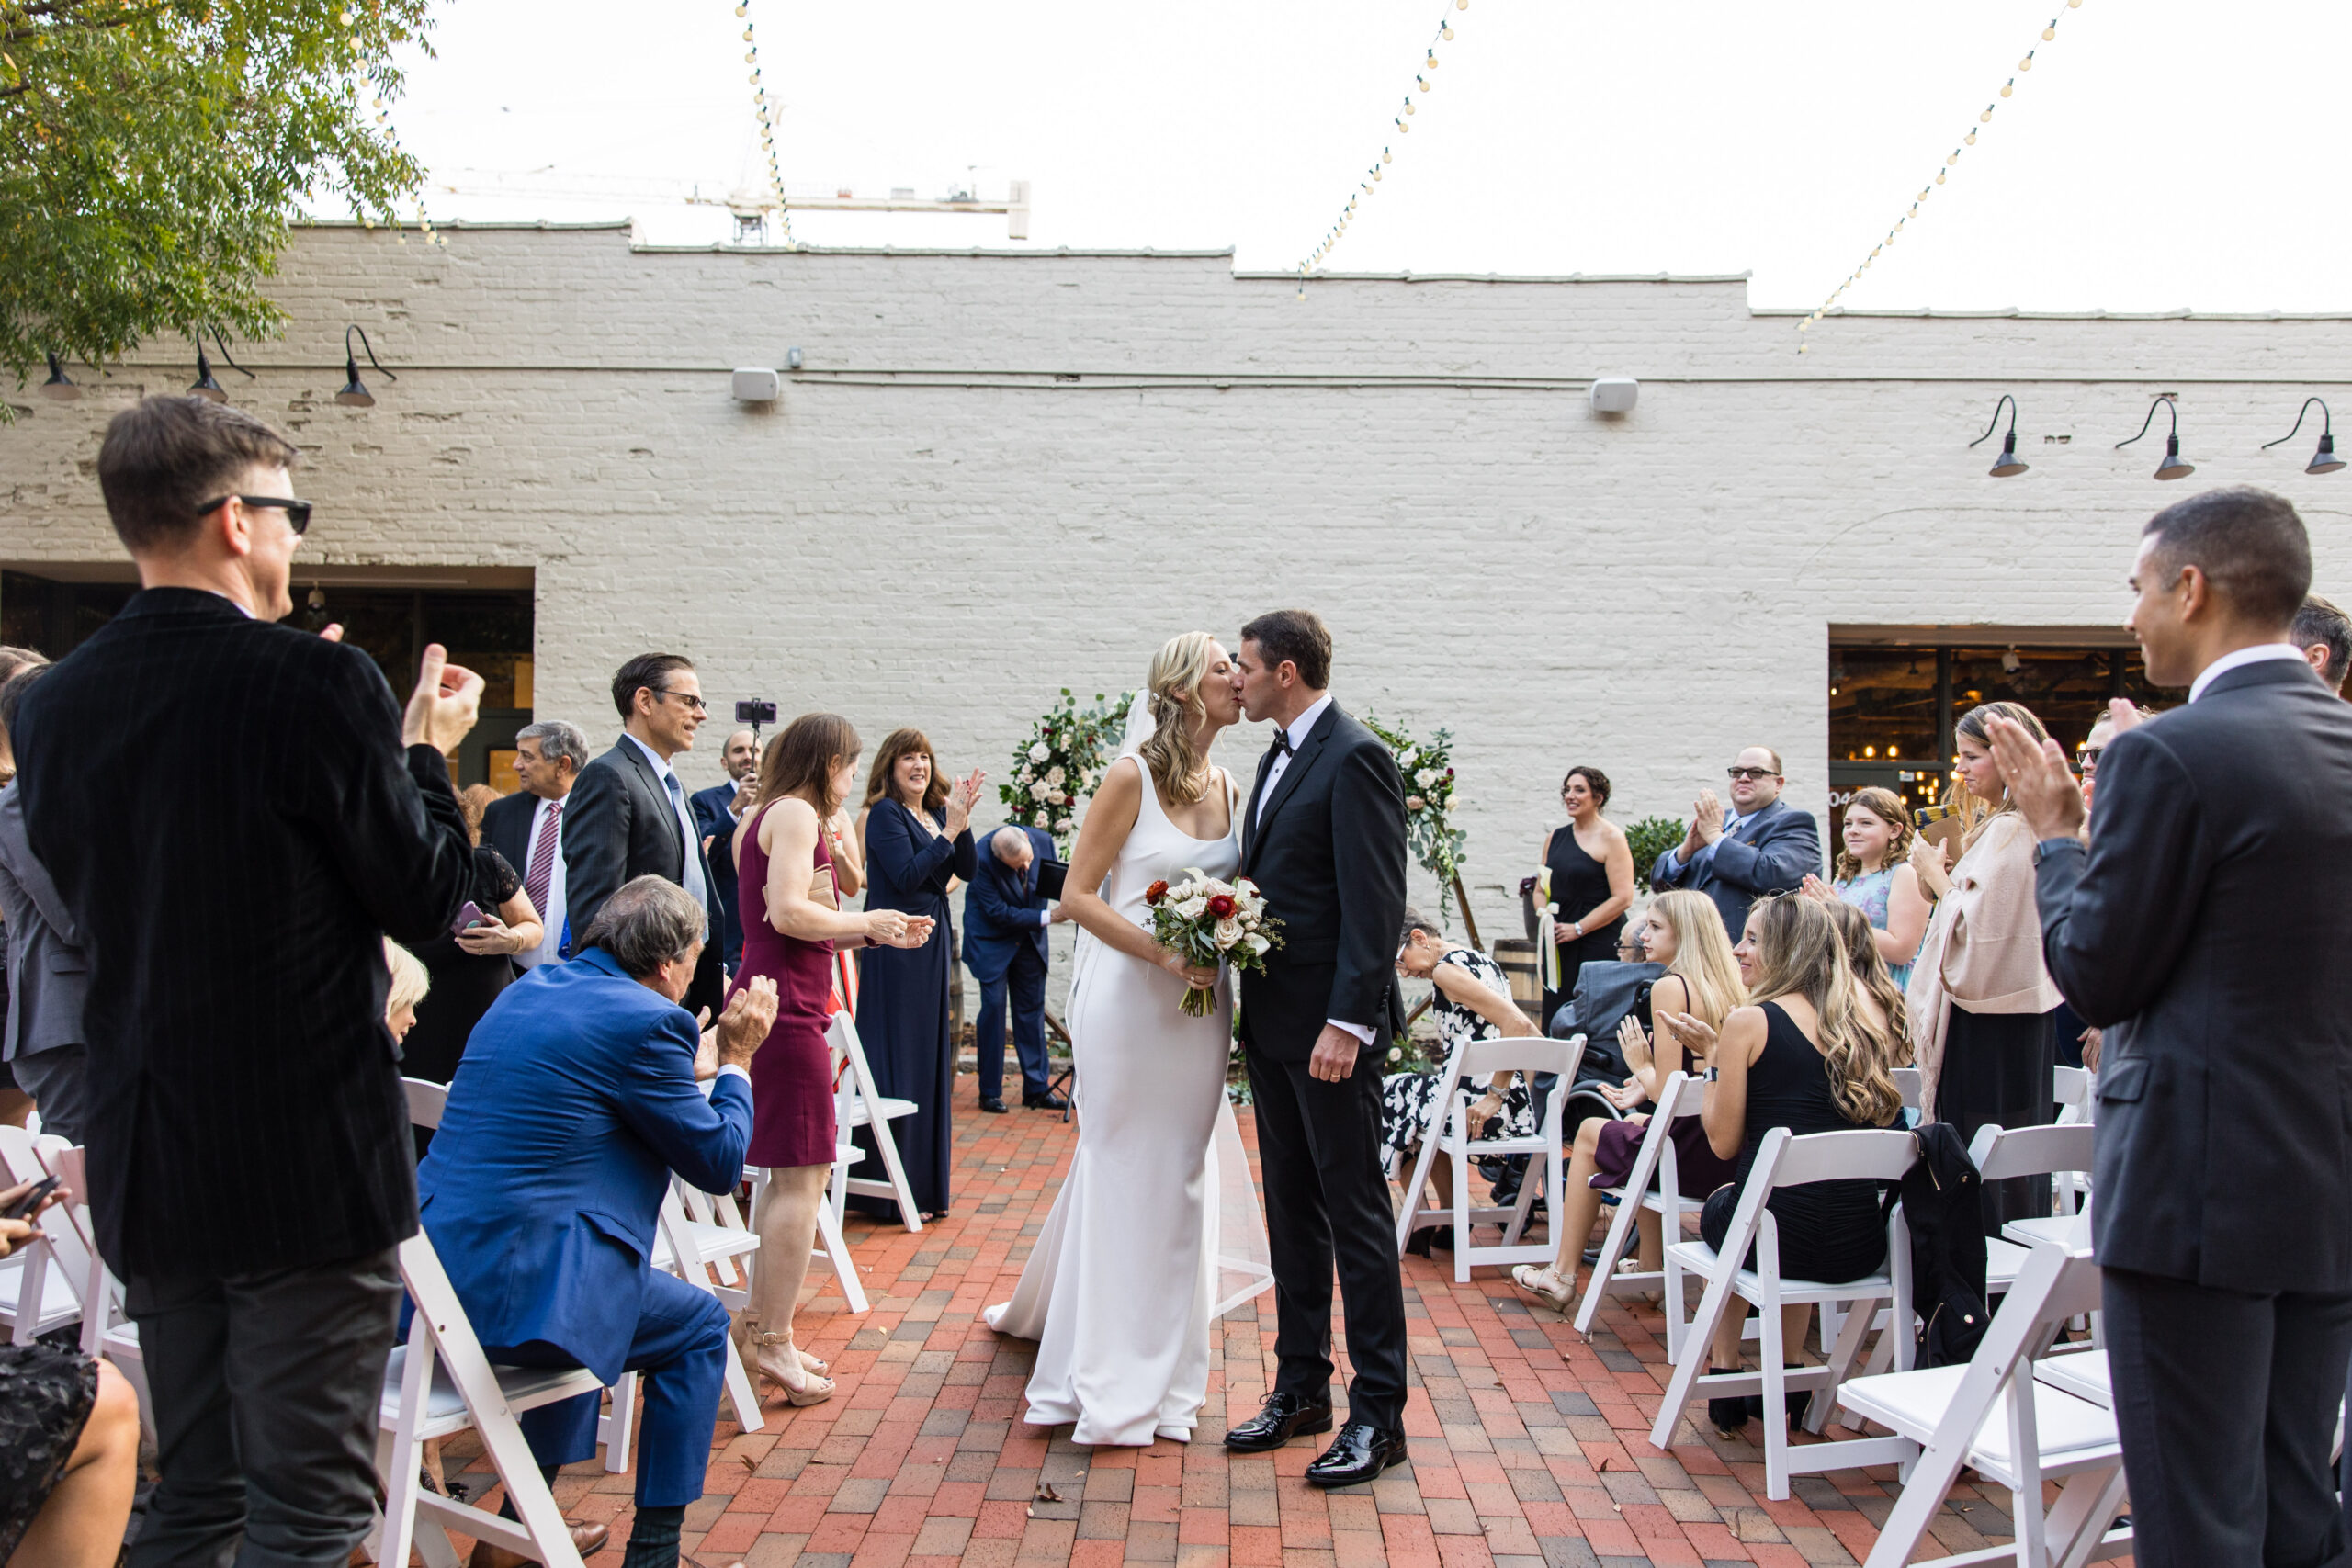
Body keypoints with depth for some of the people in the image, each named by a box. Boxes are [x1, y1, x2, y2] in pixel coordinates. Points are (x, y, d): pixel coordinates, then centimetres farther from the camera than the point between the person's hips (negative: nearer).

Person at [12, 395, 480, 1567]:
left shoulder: (52, 706, 3)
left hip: (144, 1168, 7)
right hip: (308, 1163, -7)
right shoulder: (317, 685, -17)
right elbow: (428, 898, -11)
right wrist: (427, 753, 5)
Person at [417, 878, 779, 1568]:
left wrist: (705, 1051, 27)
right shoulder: (647, 1020, -12)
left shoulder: (525, 991, 14)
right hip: (516, 1291, -8)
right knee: (700, 1325, 13)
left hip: (430, 1278, 9)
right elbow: (720, 1162, -5)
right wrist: (736, 1059, 9)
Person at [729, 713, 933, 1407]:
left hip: (770, 1000, 10)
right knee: (802, 1175, -5)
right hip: (787, 1008, -10)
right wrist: (866, 921, -7)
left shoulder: (761, 817, 20)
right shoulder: (796, 813, -9)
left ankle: (765, 1329, 22)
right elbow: (789, 911, -20)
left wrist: (876, 931, 15)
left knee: (792, 1174, 15)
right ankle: (774, 1343, 0)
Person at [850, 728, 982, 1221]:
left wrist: (962, 820, -8)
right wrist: (949, 831, -18)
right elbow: (906, 876, -18)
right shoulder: (885, 813, -8)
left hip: (933, 947, 8)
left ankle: (927, 1181, 23)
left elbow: (968, 870, 4)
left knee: (931, 1058, 12)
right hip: (895, 948, -8)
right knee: (897, 1059, -5)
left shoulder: (936, 813, 13)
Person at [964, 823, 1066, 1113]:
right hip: (992, 940, -4)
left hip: (1029, 938, 4)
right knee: (993, 1006, -7)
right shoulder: (982, 860, -28)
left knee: (1032, 1008, 6)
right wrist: (1047, 917, -26)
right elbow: (998, 913, -24)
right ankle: (990, 1092, 4)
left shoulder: (1043, 840, -15)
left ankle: (1037, 1089, 12)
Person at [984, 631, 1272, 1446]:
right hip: (1128, 999, -6)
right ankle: (1111, 1380, 18)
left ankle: (1162, 1369, 25)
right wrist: (1165, 955, -20)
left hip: (1201, 1005, 6)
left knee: (1183, 1177, 11)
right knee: (1123, 1172, 3)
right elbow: (1078, 895, -11)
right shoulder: (1132, 776, -9)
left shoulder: (1228, 789, 9)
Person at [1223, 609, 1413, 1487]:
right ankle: (1302, 1388, 26)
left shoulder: (1354, 758, -13)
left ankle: (1379, 1412, 9)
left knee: (1355, 1212, -1)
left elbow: (1374, 904, -19)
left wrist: (1348, 1020, -23)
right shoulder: (1278, 758, 16)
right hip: (1271, 1019, 9)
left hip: (1329, 1023, -9)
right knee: (1292, 1209, 15)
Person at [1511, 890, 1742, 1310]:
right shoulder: (1733, 989, 7)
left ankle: (1562, 1276, 27)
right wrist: (1646, 1087, 19)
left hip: (1692, 1156, -7)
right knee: (1638, 1124, 35)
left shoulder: (1669, 987, -14)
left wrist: (1641, 1065, 2)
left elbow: (1667, 1092, -17)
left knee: (1590, 1132, 20)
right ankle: (1650, 1267, 39)